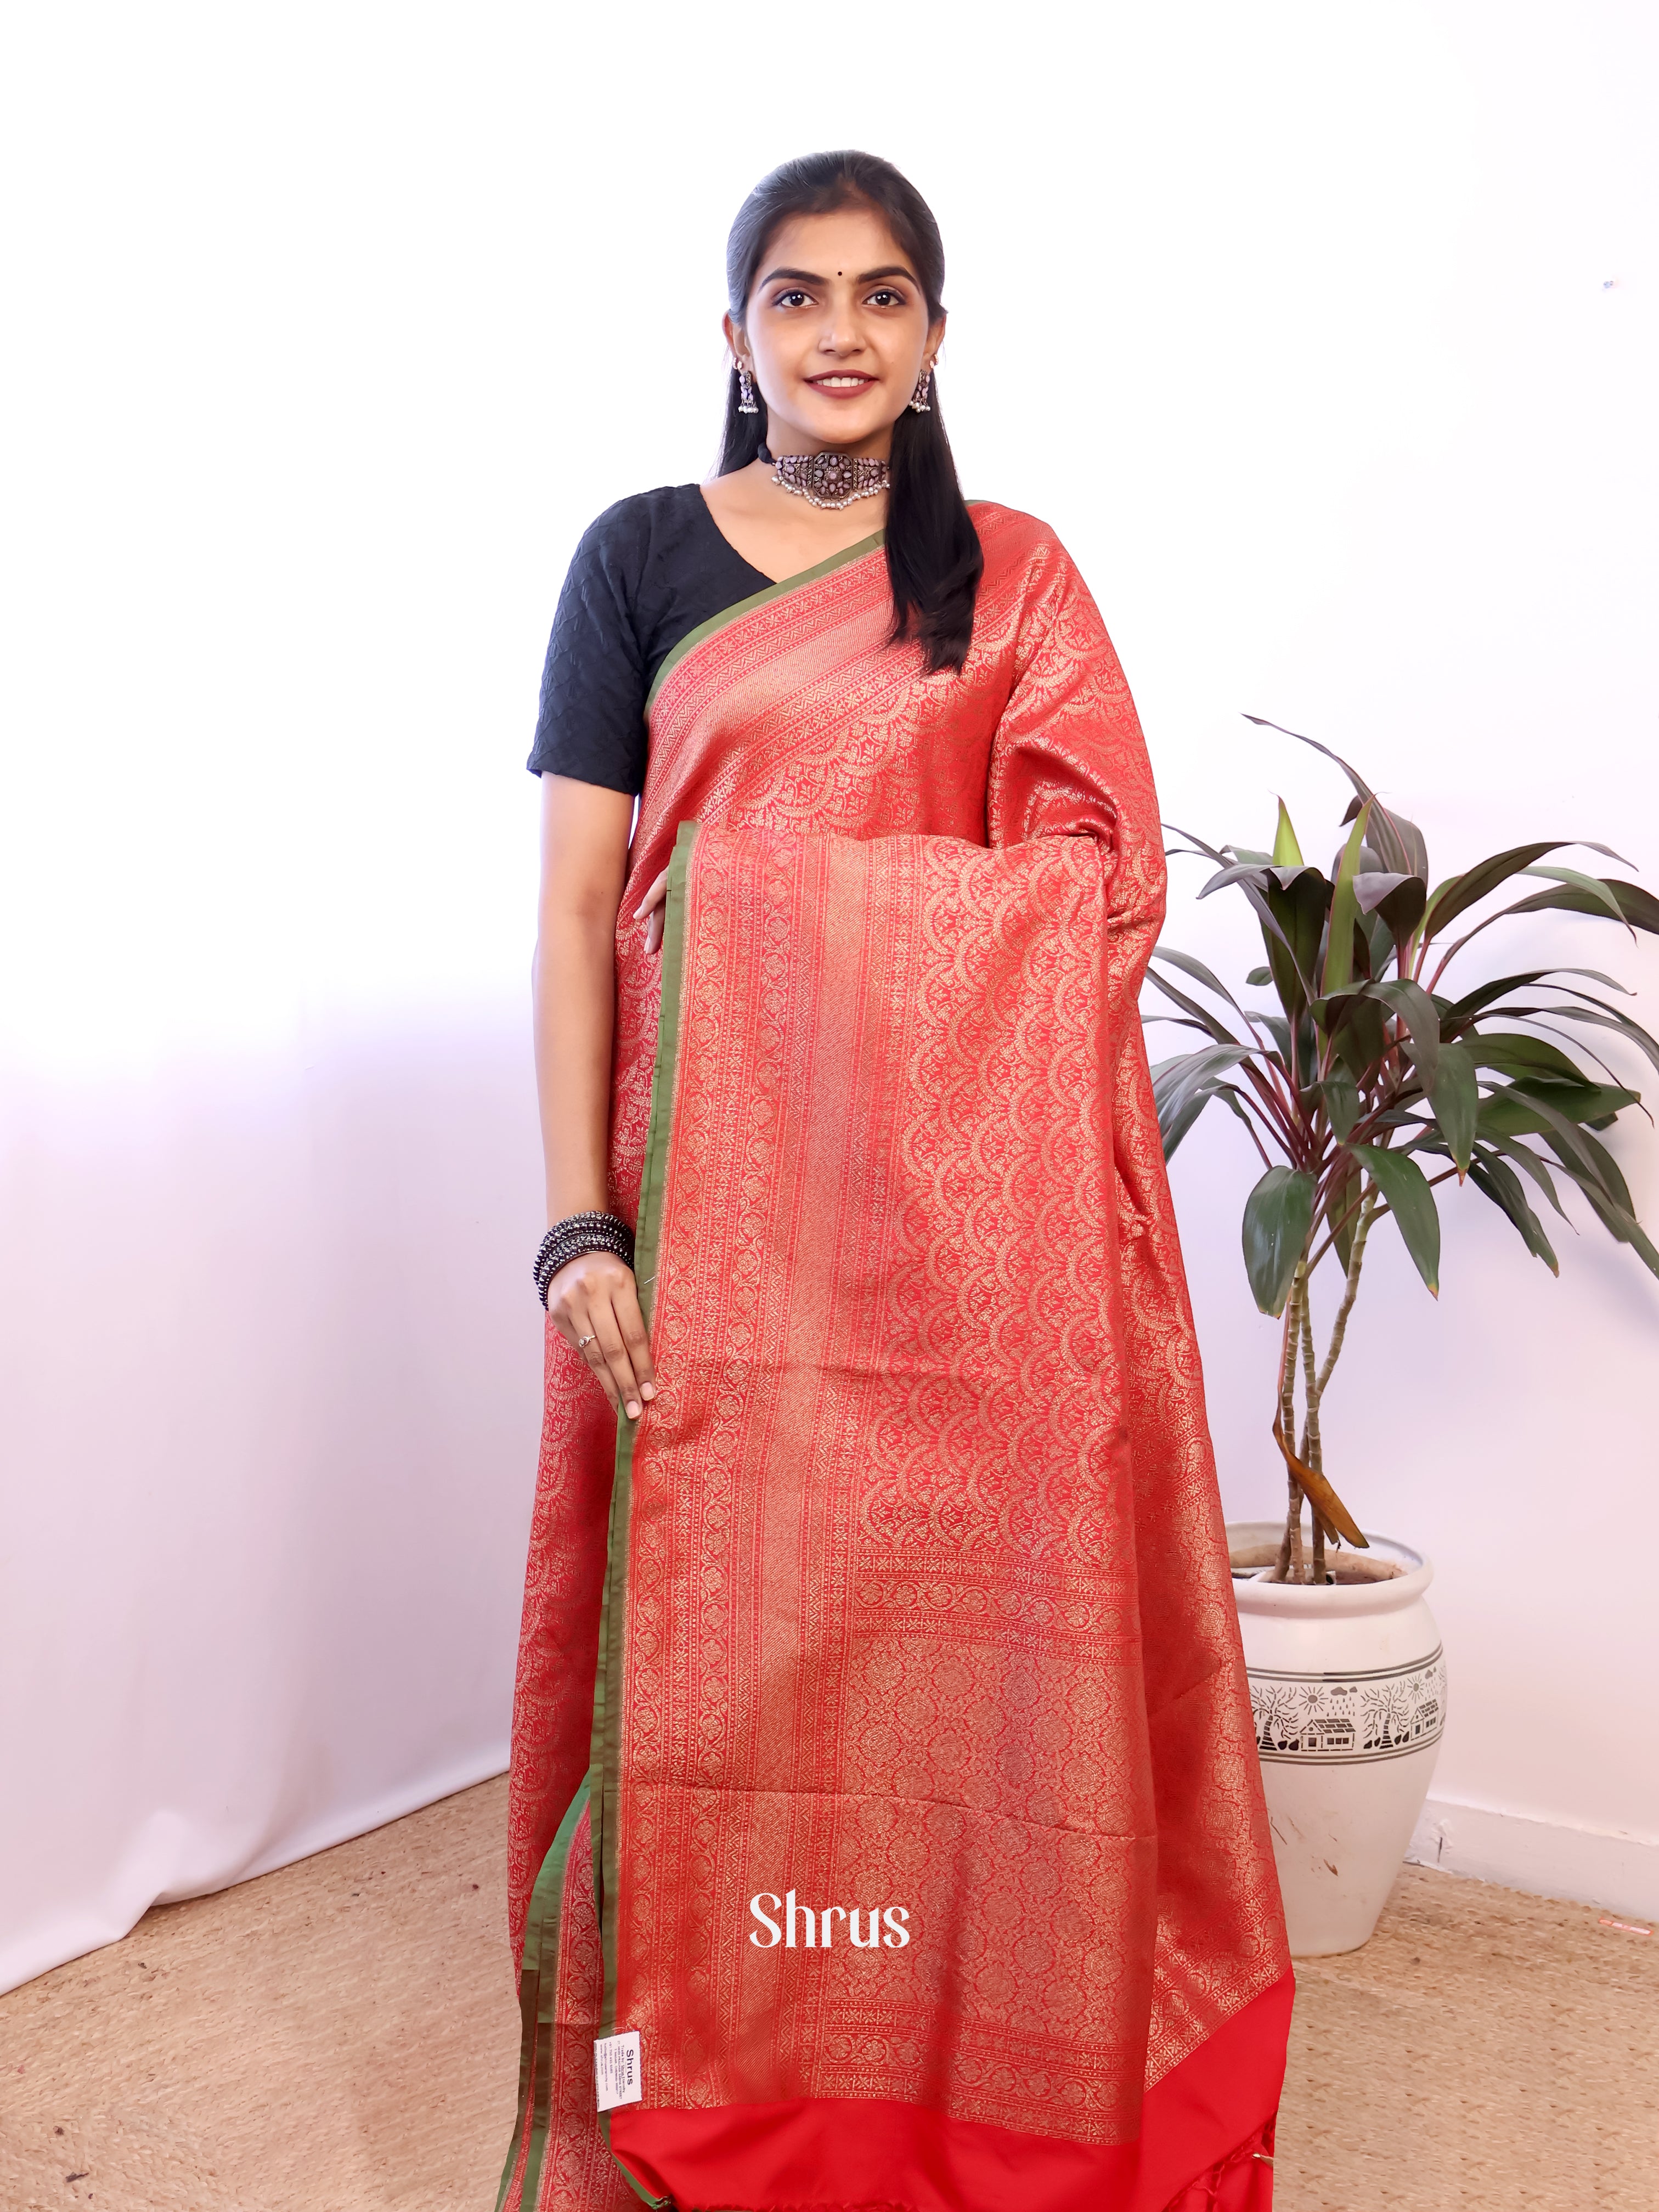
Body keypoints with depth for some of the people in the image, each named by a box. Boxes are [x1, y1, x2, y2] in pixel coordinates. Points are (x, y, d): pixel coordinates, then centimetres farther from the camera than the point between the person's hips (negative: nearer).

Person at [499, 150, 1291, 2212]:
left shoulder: (1013, 574, 11)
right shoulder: (642, 553, 7)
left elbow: (1094, 888, 5)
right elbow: (575, 899, 0)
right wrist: (579, 1221, -10)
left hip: (973, 1193, 1)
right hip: (715, 1173, 0)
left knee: (964, 1616, 4)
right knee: (714, 1625, 4)